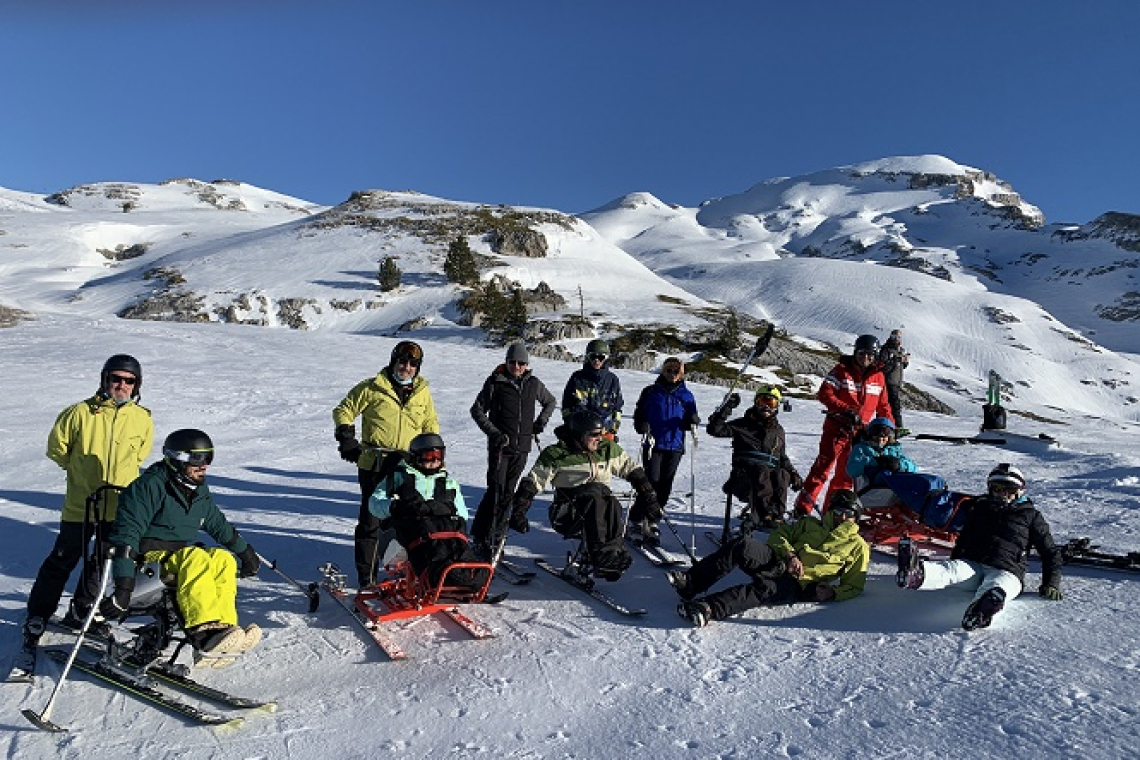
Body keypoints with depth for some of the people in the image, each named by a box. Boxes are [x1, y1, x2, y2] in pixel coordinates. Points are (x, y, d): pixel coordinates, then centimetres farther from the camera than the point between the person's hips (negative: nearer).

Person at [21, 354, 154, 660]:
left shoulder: (143, 419, -5)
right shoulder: (80, 413, -11)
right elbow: (56, 447, 3)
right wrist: (82, 470, 6)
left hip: (119, 506, 2)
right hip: (80, 503, -2)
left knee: (101, 563, 16)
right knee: (62, 562, 6)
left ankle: (80, 612, 36)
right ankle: (37, 617, 24)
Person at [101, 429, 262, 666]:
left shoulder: (199, 491, 12)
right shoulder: (150, 486, -13)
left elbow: (219, 526, 27)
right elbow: (126, 534, -20)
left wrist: (246, 552, 32)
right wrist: (123, 587, -29)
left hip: (180, 556, 7)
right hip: (148, 559, -7)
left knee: (223, 559, -21)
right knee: (196, 559, -33)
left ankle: (225, 628, -34)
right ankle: (205, 633, -46)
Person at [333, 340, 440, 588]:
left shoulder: (423, 392, 11)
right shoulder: (372, 388, -1)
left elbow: (430, 426, 23)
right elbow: (344, 410, 6)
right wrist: (346, 437, -6)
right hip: (375, 467, -3)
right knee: (371, 521, 2)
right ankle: (367, 575, 14)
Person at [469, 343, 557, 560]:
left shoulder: (533, 384, 7)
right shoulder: (496, 382, -3)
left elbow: (550, 402, 24)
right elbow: (477, 409, 2)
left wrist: (540, 423, 10)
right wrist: (493, 432, -9)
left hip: (522, 447, 3)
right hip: (500, 446, -3)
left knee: (508, 492, 6)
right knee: (496, 491, -10)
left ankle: (496, 535, 16)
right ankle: (480, 536, 1)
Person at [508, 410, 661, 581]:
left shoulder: (608, 449, 6)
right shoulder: (555, 455, -5)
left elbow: (633, 470, 14)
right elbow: (531, 483, -1)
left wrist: (649, 499, 10)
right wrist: (518, 513, -8)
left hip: (602, 506, 3)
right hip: (566, 516, -3)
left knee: (613, 505, -30)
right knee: (595, 497, -33)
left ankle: (614, 550, -37)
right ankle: (600, 553, -38)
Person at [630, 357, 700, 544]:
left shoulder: (686, 396, 10)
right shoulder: (650, 392, 4)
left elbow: (688, 423, 10)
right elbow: (638, 415, 5)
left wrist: (692, 421, -11)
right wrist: (643, 426, -15)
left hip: (675, 446, 3)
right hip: (653, 444, -2)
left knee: (665, 486, 4)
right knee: (652, 482, -9)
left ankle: (651, 521, 17)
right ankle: (637, 518, 5)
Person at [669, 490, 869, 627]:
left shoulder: (857, 546, 20)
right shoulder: (810, 523, 28)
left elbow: (854, 586, 15)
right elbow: (779, 535, 21)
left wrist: (831, 592, -6)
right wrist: (790, 555, 0)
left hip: (797, 586, -3)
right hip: (776, 563, 4)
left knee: (766, 588, -39)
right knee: (742, 545, -30)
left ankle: (709, 609, -55)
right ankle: (691, 582, -36)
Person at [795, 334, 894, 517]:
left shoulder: (878, 377, 10)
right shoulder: (842, 370, -4)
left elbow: (883, 405, 18)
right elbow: (824, 394, -13)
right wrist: (847, 411, -22)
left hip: (860, 432, 5)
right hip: (837, 428, -5)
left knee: (846, 473, 9)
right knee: (823, 466, -10)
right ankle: (803, 508, -5)